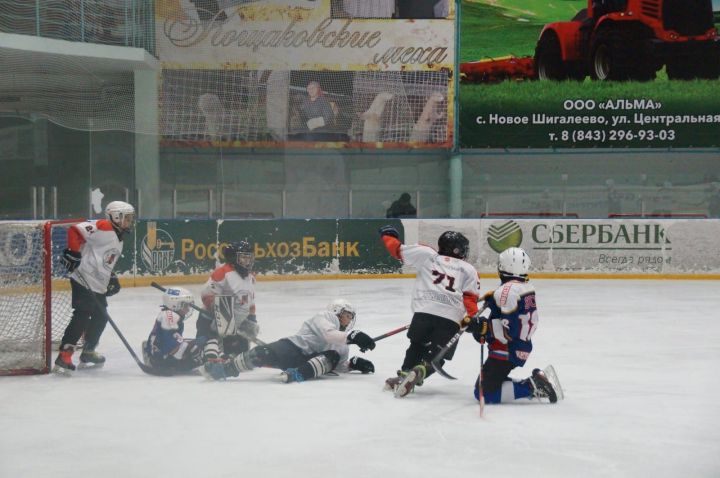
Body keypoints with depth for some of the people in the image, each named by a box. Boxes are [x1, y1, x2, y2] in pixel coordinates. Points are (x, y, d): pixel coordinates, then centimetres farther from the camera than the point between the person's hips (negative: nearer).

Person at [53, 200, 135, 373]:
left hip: (98, 286, 10)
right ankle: (64, 356, -22)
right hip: (83, 280, -10)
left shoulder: (118, 241, 19)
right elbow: (75, 230, -22)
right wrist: (73, 252, -29)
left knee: (101, 317, 18)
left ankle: (88, 353, 35)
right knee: (82, 316, -19)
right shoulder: (103, 228, -12)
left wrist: (112, 278, 14)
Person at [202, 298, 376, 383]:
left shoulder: (343, 347, 26)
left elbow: (337, 365, 22)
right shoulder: (325, 317, 3)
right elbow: (328, 334, -18)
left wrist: (353, 364, 3)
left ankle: (297, 373, -46)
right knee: (264, 353, -29)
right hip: (293, 348, -5)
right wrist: (353, 336, -30)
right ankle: (223, 369, -18)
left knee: (333, 356, -25)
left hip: (309, 361, 5)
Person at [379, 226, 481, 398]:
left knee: (417, 346, 25)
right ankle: (419, 373, -23)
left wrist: (388, 235, 42)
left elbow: (398, 249, 25)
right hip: (451, 319, -1)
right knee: (436, 355, 4)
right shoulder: (468, 270, 21)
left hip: (424, 311, 1)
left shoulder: (427, 255, 20)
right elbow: (470, 297, 8)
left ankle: (405, 374, 8)